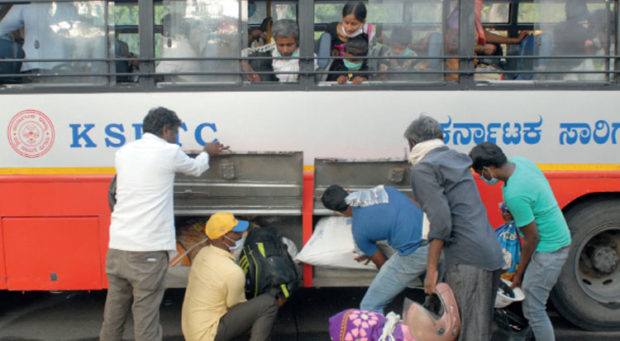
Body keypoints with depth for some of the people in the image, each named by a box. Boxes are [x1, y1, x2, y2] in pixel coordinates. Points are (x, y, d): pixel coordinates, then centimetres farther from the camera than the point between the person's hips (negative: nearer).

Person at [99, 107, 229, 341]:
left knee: (114, 311, 15)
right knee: (145, 314, -1)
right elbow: (196, 169, 16)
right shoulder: (169, 152, -3)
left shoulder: (123, 152, 12)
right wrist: (207, 153, 38)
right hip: (148, 249, -6)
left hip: (117, 246, 6)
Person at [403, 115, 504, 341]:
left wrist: (431, 269, -15)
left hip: (467, 260, -9)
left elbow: (440, 219, -17)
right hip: (492, 254, 9)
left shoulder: (423, 170, -5)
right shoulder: (457, 160, 22)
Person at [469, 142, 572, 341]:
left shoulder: (515, 194, -30)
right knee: (533, 305, 17)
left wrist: (519, 274, -8)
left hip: (548, 249, -9)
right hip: (558, 240, 10)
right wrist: (511, 211, 6)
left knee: (534, 308, -1)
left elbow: (532, 238, -20)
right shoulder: (519, 161, -3)